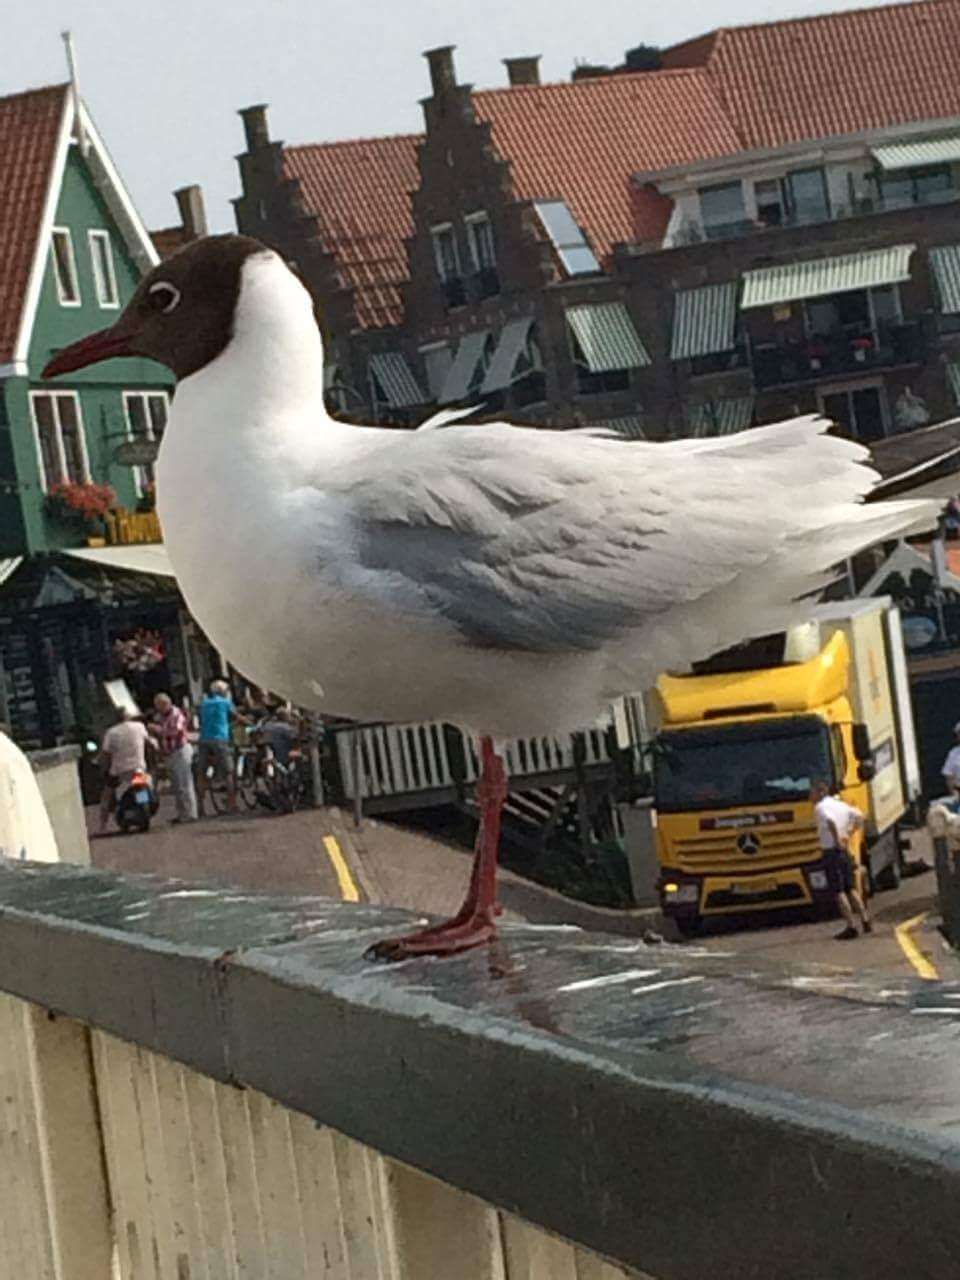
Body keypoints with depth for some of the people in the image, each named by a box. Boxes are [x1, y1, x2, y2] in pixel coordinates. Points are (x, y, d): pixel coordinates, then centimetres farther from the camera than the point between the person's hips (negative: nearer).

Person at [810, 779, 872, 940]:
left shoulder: (821, 807, -12)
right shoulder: (841, 804, 13)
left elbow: (831, 821, -31)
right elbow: (859, 817, 15)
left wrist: (837, 841, -22)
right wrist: (849, 833, 12)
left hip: (831, 852, -8)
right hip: (845, 851, 8)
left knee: (839, 891, -4)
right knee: (850, 888, 16)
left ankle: (851, 927, -6)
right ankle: (866, 922, 15)